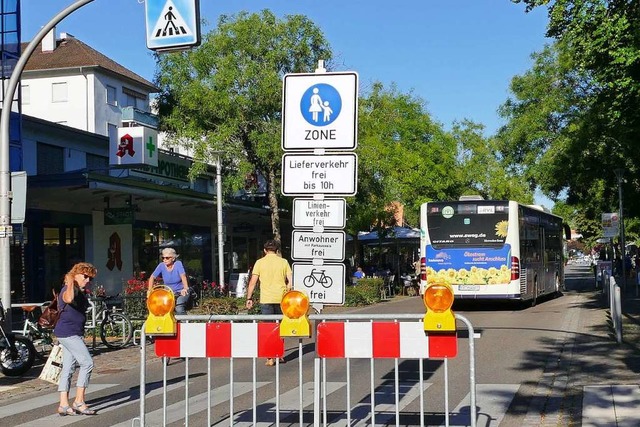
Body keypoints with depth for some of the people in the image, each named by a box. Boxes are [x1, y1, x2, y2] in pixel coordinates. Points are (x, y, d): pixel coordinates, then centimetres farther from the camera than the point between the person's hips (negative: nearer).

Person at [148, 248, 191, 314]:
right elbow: (152, 277, 0)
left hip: (181, 292, -3)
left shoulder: (178, 264, -12)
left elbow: (183, 276, -26)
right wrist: (150, 290, -14)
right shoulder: (161, 266, -4)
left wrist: (185, 288, -43)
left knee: (179, 309, -29)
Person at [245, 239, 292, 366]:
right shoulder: (283, 262, 5)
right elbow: (290, 282, 2)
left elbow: (252, 282, -3)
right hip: (281, 299, 2)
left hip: (266, 300, -2)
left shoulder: (260, 262, 0)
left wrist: (249, 298, 4)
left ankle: (270, 358, 0)